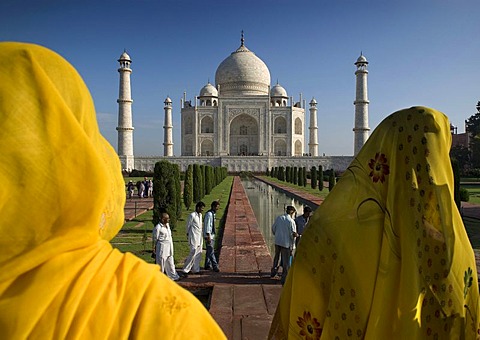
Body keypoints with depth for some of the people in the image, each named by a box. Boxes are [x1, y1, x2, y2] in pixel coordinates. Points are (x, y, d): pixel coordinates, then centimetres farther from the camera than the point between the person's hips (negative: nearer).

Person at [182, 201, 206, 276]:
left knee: (198, 253, 10)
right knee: (193, 253, -10)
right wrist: (188, 234, -2)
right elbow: (188, 226, -7)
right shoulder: (192, 215, -13)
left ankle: (196, 269, 19)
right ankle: (185, 270, -2)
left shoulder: (200, 215, 12)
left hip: (199, 237, 8)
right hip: (194, 237, -8)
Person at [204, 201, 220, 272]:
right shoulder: (209, 214, -17)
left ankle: (207, 265, 22)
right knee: (211, 251, -7)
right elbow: (207, 225, -21)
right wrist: (208, 236, -22)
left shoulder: (213, 214, 11)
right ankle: (215, 266, -6)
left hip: (212, 235, 10)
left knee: (209, 251, 14)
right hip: (209, 235, -10)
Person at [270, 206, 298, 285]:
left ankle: (273, 272, 40)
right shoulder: (291, 221, -15)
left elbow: (273, 228, 7)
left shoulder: (278, 218, 0)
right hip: (286, 243, -5)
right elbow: (293, 234, -15)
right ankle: (284, 278, 12)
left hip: (277, 242, 5)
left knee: (276, 257, 26)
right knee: (286, 261, 7)